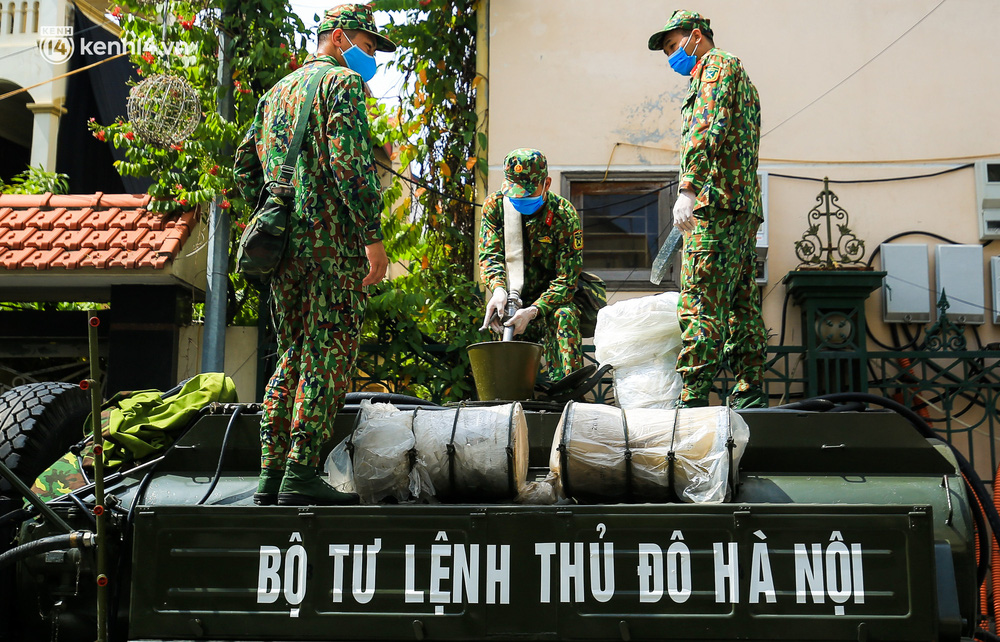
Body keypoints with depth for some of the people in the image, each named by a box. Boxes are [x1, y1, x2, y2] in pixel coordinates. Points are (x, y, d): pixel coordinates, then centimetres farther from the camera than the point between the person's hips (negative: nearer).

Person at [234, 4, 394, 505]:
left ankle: (272, 473, 11)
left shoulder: (277, 93, 24)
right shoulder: (342, 82, -1)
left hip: (283, 239, 8)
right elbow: (347, 159, -15)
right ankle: (301, 473, -9)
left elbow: (245, 164, 21)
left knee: (293, 354, 12)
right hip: (331, 238, -8)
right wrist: (372, 234, -16)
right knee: (328, 354, -6)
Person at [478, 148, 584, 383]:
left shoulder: (564, 215, -18)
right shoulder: (495, 205, -8)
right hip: (513, 295, 3)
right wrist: (498, 289, -36)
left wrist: (532, 311, -36)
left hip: (551, 295, -3)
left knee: (564, 316, -32)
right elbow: (489, 253, -13)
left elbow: (566, 280, -21)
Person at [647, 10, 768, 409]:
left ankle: (693, 398, -17)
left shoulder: (717, 64, 1)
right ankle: (751, 393, 9)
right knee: (740, 304, 8)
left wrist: (688, 187, -27)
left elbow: (708, 126, -17)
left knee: (700, 302, -14)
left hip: (717, 201, -10)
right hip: (745, 204, 10)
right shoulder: (739, 76, 31)